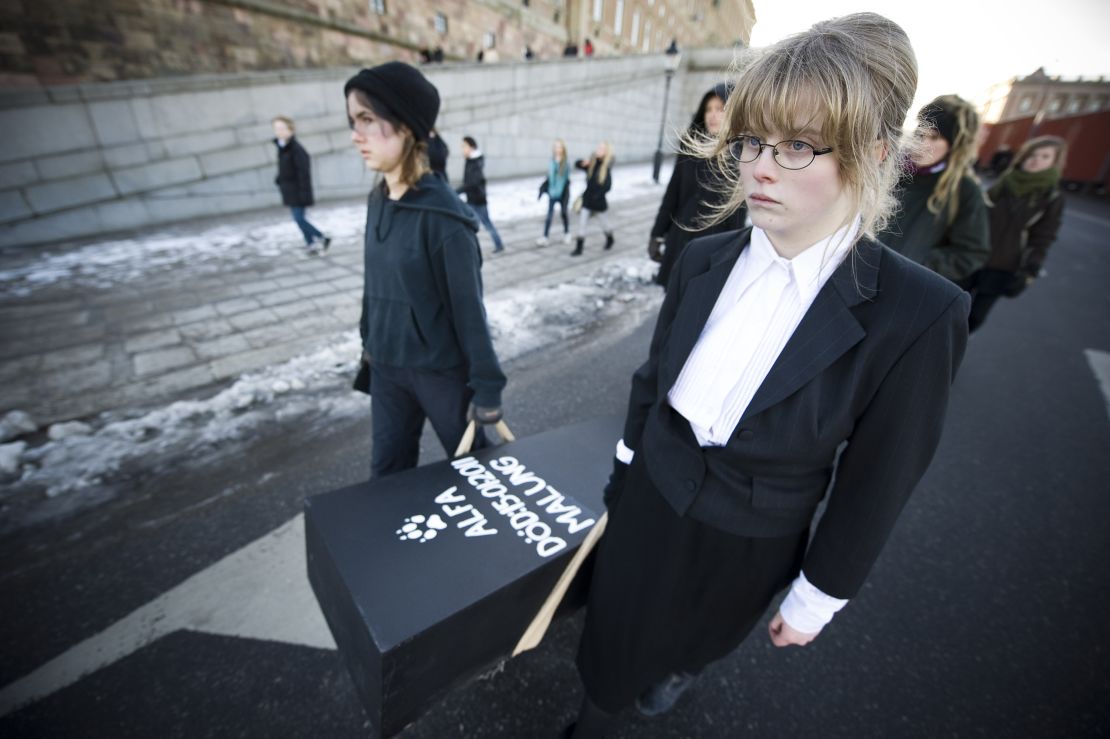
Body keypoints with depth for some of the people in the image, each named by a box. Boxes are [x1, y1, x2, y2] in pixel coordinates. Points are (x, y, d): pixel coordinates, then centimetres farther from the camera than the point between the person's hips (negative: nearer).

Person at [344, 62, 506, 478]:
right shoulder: (378, 201, 2)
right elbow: (373, 283, 11)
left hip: (441, 370, -6)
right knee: (387, 471, 18)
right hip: (386, 367, 7)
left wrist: (487, 386, -15)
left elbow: (468, 306, -19)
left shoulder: (442, 214, -20)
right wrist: (368, 340, 18)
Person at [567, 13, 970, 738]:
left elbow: (875, 483, -14)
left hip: (746, 546, -2)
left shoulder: (919, 313, -23)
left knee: (698, 636, 31)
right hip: (647, 503, 3)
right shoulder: (704, 259, -12)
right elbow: (653, 378, 1)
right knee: (614, 633, 25)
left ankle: (681, 671, 70)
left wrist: (817, 600, -4)